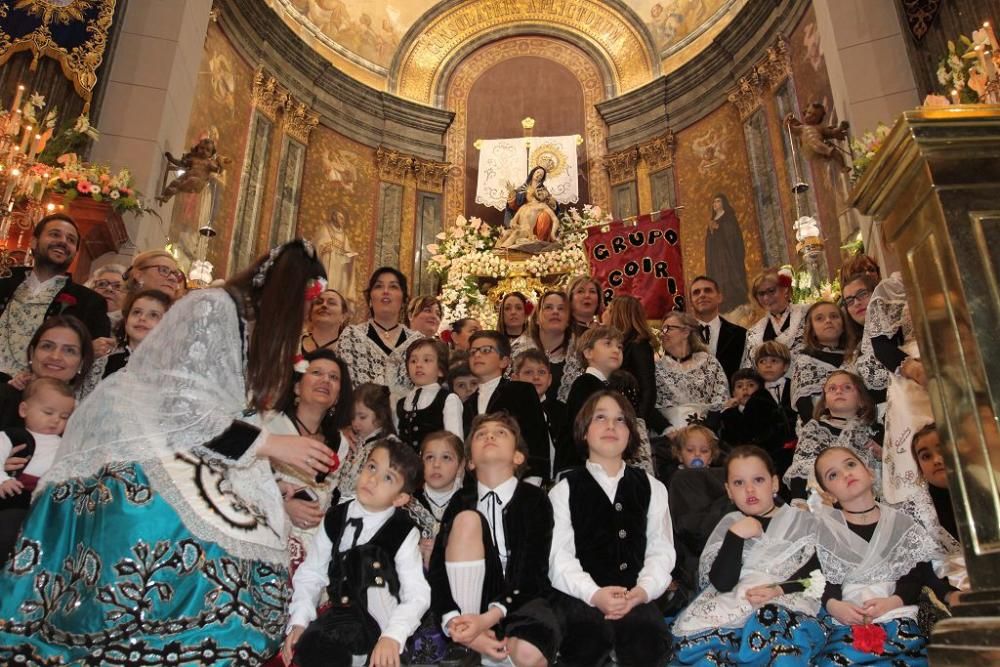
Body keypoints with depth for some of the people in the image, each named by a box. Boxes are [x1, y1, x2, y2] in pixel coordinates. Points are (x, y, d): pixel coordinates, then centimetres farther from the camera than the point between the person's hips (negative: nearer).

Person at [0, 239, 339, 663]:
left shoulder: (252, 323, 13)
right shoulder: (213, 307, -13)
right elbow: (181, 407, -19)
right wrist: (270, 445, -17)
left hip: (178, 452, 8)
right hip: (131, 445, -8)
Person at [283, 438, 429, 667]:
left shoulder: (404, 534, -11)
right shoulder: (334, 520, 1)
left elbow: (417, 596, -14)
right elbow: (311, 573, 4)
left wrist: (392, 637, -28)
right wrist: (298, 621, -7)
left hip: (381, 621, -4)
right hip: (341, 612, 5)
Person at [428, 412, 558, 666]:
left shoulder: (535, 500, -5)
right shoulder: (461, 501, 2)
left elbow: (532, 573, -13)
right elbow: (437, 570, -6)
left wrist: (489, 618, -27)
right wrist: (454, 622, -25)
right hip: (473, 596, 3)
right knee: (466, 519, -21)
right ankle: (467, 638, -21)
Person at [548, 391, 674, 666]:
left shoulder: (651, 487, 18)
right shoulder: (564, 490, 10)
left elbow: (661, 550, 8)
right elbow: (559, 556, -2)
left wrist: (644, 590, -12)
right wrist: (593, 593, -19)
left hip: (635, 596, 2)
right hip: (580, 595, -1)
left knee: (648, 643, -29)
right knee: (588, 642, -32)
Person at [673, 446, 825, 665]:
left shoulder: (801, 520, 17)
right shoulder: (730, 524, 19)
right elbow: (722, 583, 3)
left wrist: (780, 589, -13)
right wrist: (736, 536, -7)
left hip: (788, 604, -2)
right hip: (737, 608, 3)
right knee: (689, 644, -29)